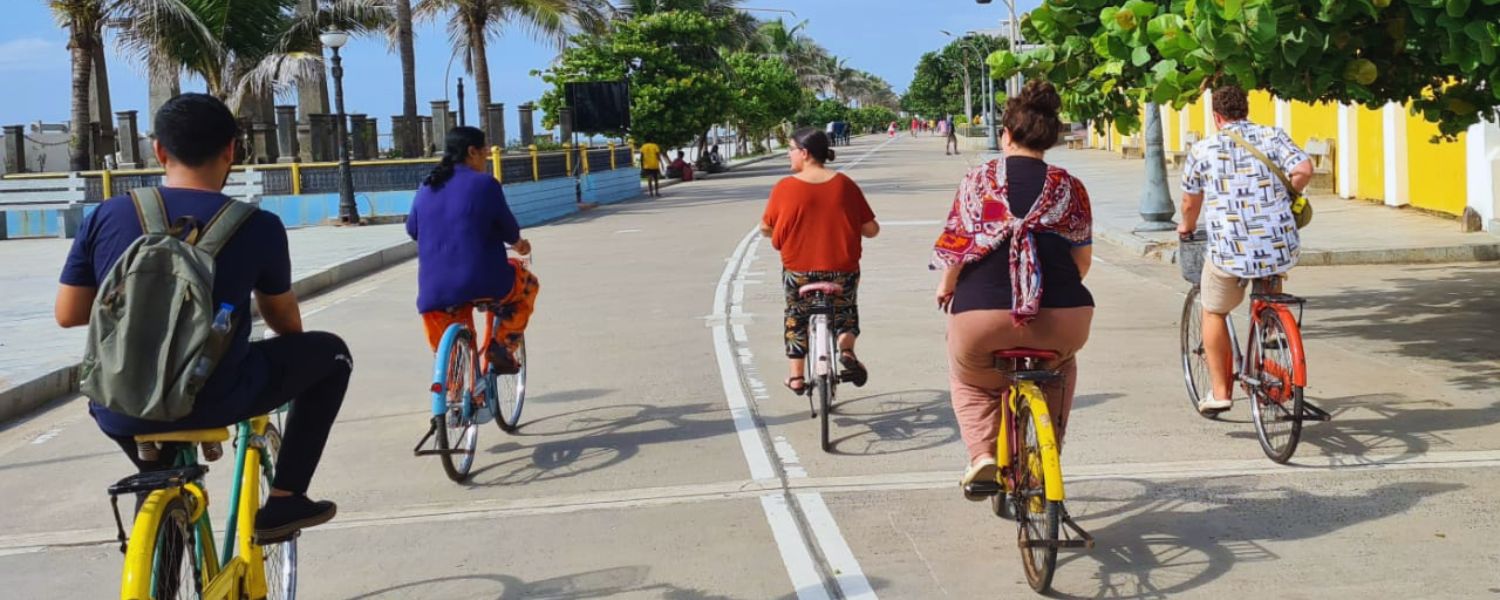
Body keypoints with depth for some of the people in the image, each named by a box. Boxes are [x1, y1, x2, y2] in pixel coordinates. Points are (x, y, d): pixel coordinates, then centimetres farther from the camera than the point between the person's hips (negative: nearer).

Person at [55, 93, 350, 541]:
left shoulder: (107, 216, -1)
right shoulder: (257, 226, -6)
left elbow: (68, 314, 3)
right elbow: (285, 319, 10)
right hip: (213, 401, -4)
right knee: (330, 353, 17)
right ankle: (284, 500, 16)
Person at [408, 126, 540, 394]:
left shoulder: (426, 188, 11)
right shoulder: (484, 183, -6)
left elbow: (412, 229, 20)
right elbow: (507, 228, -3)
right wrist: (517, 241, 20)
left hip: (434, 289, 5)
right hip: (482, 281, -5)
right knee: (527, 285, 24)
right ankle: (502, 346, 12)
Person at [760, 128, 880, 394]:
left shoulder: (784, 187, -10)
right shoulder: (844, 184, -5)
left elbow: (766, 228, 0)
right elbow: (871, 229, -4)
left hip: (798, 270, -1)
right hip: (842, 269, 1)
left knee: (796, 316, 24)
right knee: (845, 311, 27)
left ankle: (796, 375, 23)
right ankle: (846, 349, 1)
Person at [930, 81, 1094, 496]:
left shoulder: (977, 181, 3)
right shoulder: (1070, 188, 7)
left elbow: (955, 250, -2)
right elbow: (1083, 261, 9)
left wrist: (946, 287, 18)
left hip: (982, 317, -1)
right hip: (1060, 319, 2)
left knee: (969, 380, 31)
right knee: (1059, 371, 36)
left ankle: (982, 454, 11)